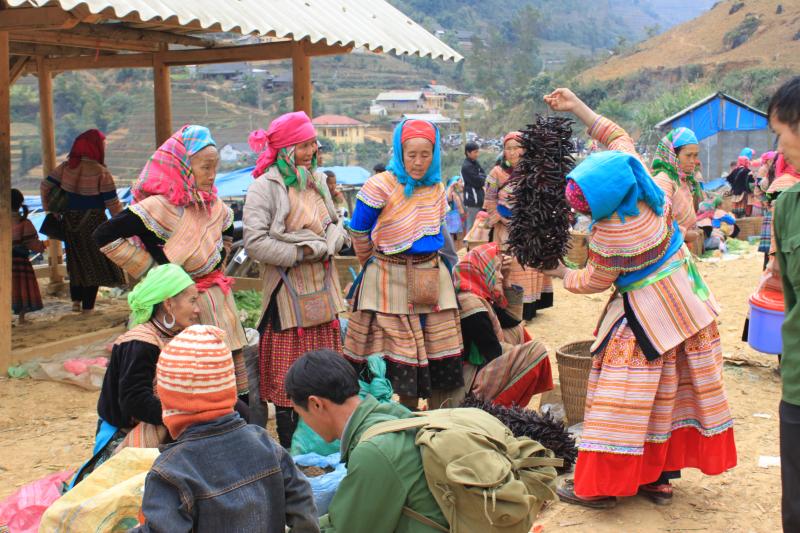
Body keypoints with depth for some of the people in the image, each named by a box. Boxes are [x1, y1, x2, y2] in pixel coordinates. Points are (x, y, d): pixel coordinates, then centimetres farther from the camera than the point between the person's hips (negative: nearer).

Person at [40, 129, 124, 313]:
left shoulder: (66, 167, 0)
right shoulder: (101, 172, -15)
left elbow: (45, 186, 3)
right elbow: (112, 203, -14)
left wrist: (49, 209, 14)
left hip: (70, 222, 5)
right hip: (93, 224, -5)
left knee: (76, 261, 21)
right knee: (94, 263, 7)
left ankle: (75, 301, 21)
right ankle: (88, 307, 9)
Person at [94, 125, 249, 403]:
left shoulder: (213, 204, 5)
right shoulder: (160, 206, -18)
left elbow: (228, 232, 29)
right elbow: (105, 236, -21)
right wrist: (150, 269, -15)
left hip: (218, 297, 7)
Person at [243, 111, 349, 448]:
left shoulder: (317, 180, 12)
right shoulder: (265, 187, -10)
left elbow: (338, 227, 13)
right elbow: (255, 242, -17)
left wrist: (322, 247, -8)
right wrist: (299, 254, -15)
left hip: (322, 287, 7)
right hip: (287, 291, -6)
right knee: (287, 374, 1)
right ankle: (288, 446, 12)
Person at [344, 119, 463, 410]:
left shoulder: (437, 188, 7)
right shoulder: (380, 186, -13)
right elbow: (358, 232, -2)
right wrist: (374, 262, 11)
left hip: (431, 281, 6)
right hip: (388, 281, -5)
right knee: (389, 356, -2)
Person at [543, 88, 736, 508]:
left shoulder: (611, 235, -29)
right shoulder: (641, 178, -12)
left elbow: (592, 282, -11)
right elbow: (618, 137, 7)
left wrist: (561, 273, 7)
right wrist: (576, 107, 6)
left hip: (647, 314, -9)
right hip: (684, 297, 9)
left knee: (624, 394, 1)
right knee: (671, 389, 14)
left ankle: (600, 486, 10)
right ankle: (660, 477, 27)